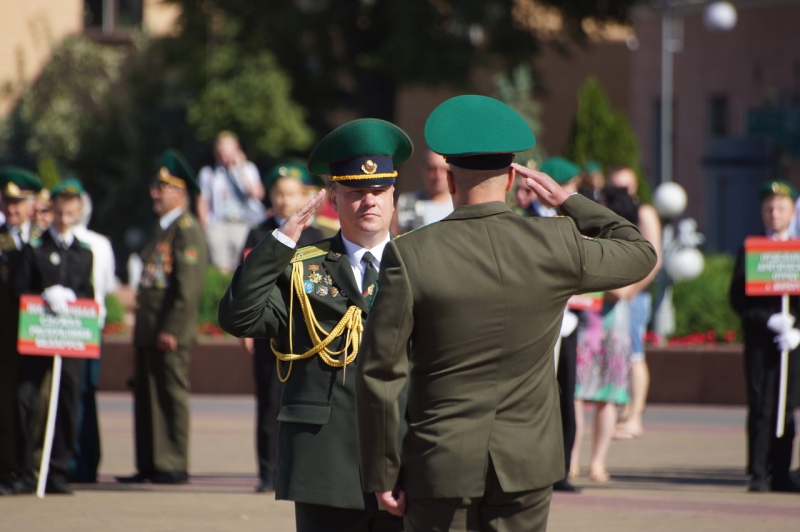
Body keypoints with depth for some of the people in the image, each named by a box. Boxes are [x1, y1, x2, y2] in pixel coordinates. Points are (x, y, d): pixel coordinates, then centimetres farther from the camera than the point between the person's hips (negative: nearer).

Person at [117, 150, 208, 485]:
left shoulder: (187, 230, -10)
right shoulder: (162, 229, 20)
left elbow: (189, 287, -17)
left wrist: (171, 330, -21)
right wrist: (142, 325, 18)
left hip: (170, 331, -10)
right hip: (148, 328, 10)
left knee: (172, 394, -5)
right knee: (146, 395, 9)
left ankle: (175, 466, -2)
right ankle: (149, 464, 13)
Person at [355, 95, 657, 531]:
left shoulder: (409, 257, -10)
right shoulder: (556, 247, -5)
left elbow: (379, 376, -9)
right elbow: (640, 255, 14)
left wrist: (382, 475, 0)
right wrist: (569, 202, 23)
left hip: (440, 468, -2)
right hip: (526, 464, 2)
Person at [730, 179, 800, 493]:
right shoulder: (749, 251, 7)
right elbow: (738, 299, 0)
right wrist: (768, 320, -14)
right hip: (760, 342, -2)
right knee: (761, 409, -6)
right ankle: (758, 475, -4)